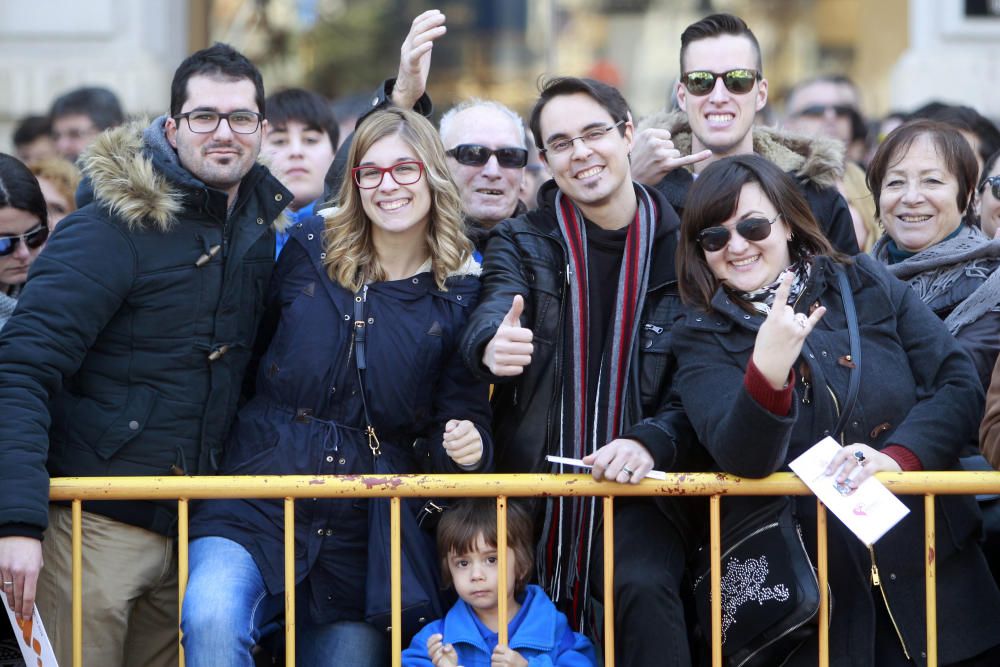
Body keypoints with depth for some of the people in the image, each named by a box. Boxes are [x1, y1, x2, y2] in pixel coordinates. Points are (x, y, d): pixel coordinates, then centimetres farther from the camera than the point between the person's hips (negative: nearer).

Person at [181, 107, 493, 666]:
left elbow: (463, 411, 3)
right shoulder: (308, 252, 3)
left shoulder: (462, 295, 2)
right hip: (258, 508, -1)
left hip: (363, 535, 2)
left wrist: (469, 445, -19)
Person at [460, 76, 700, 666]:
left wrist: (651, 441, -18)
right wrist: (492, 346, -38)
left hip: (632, 490, -2)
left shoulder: (680, 248, 4)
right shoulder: (521, 243, 8)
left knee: (646, 592, -28)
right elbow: (494, 312, -13)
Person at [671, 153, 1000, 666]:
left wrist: (898, 455, -17)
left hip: (928, 563, 2)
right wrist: (767, 373, -33)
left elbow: (958, 383, 0)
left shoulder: (868, 285, 6)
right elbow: (742, 458, -15)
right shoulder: (702, 339, 1)